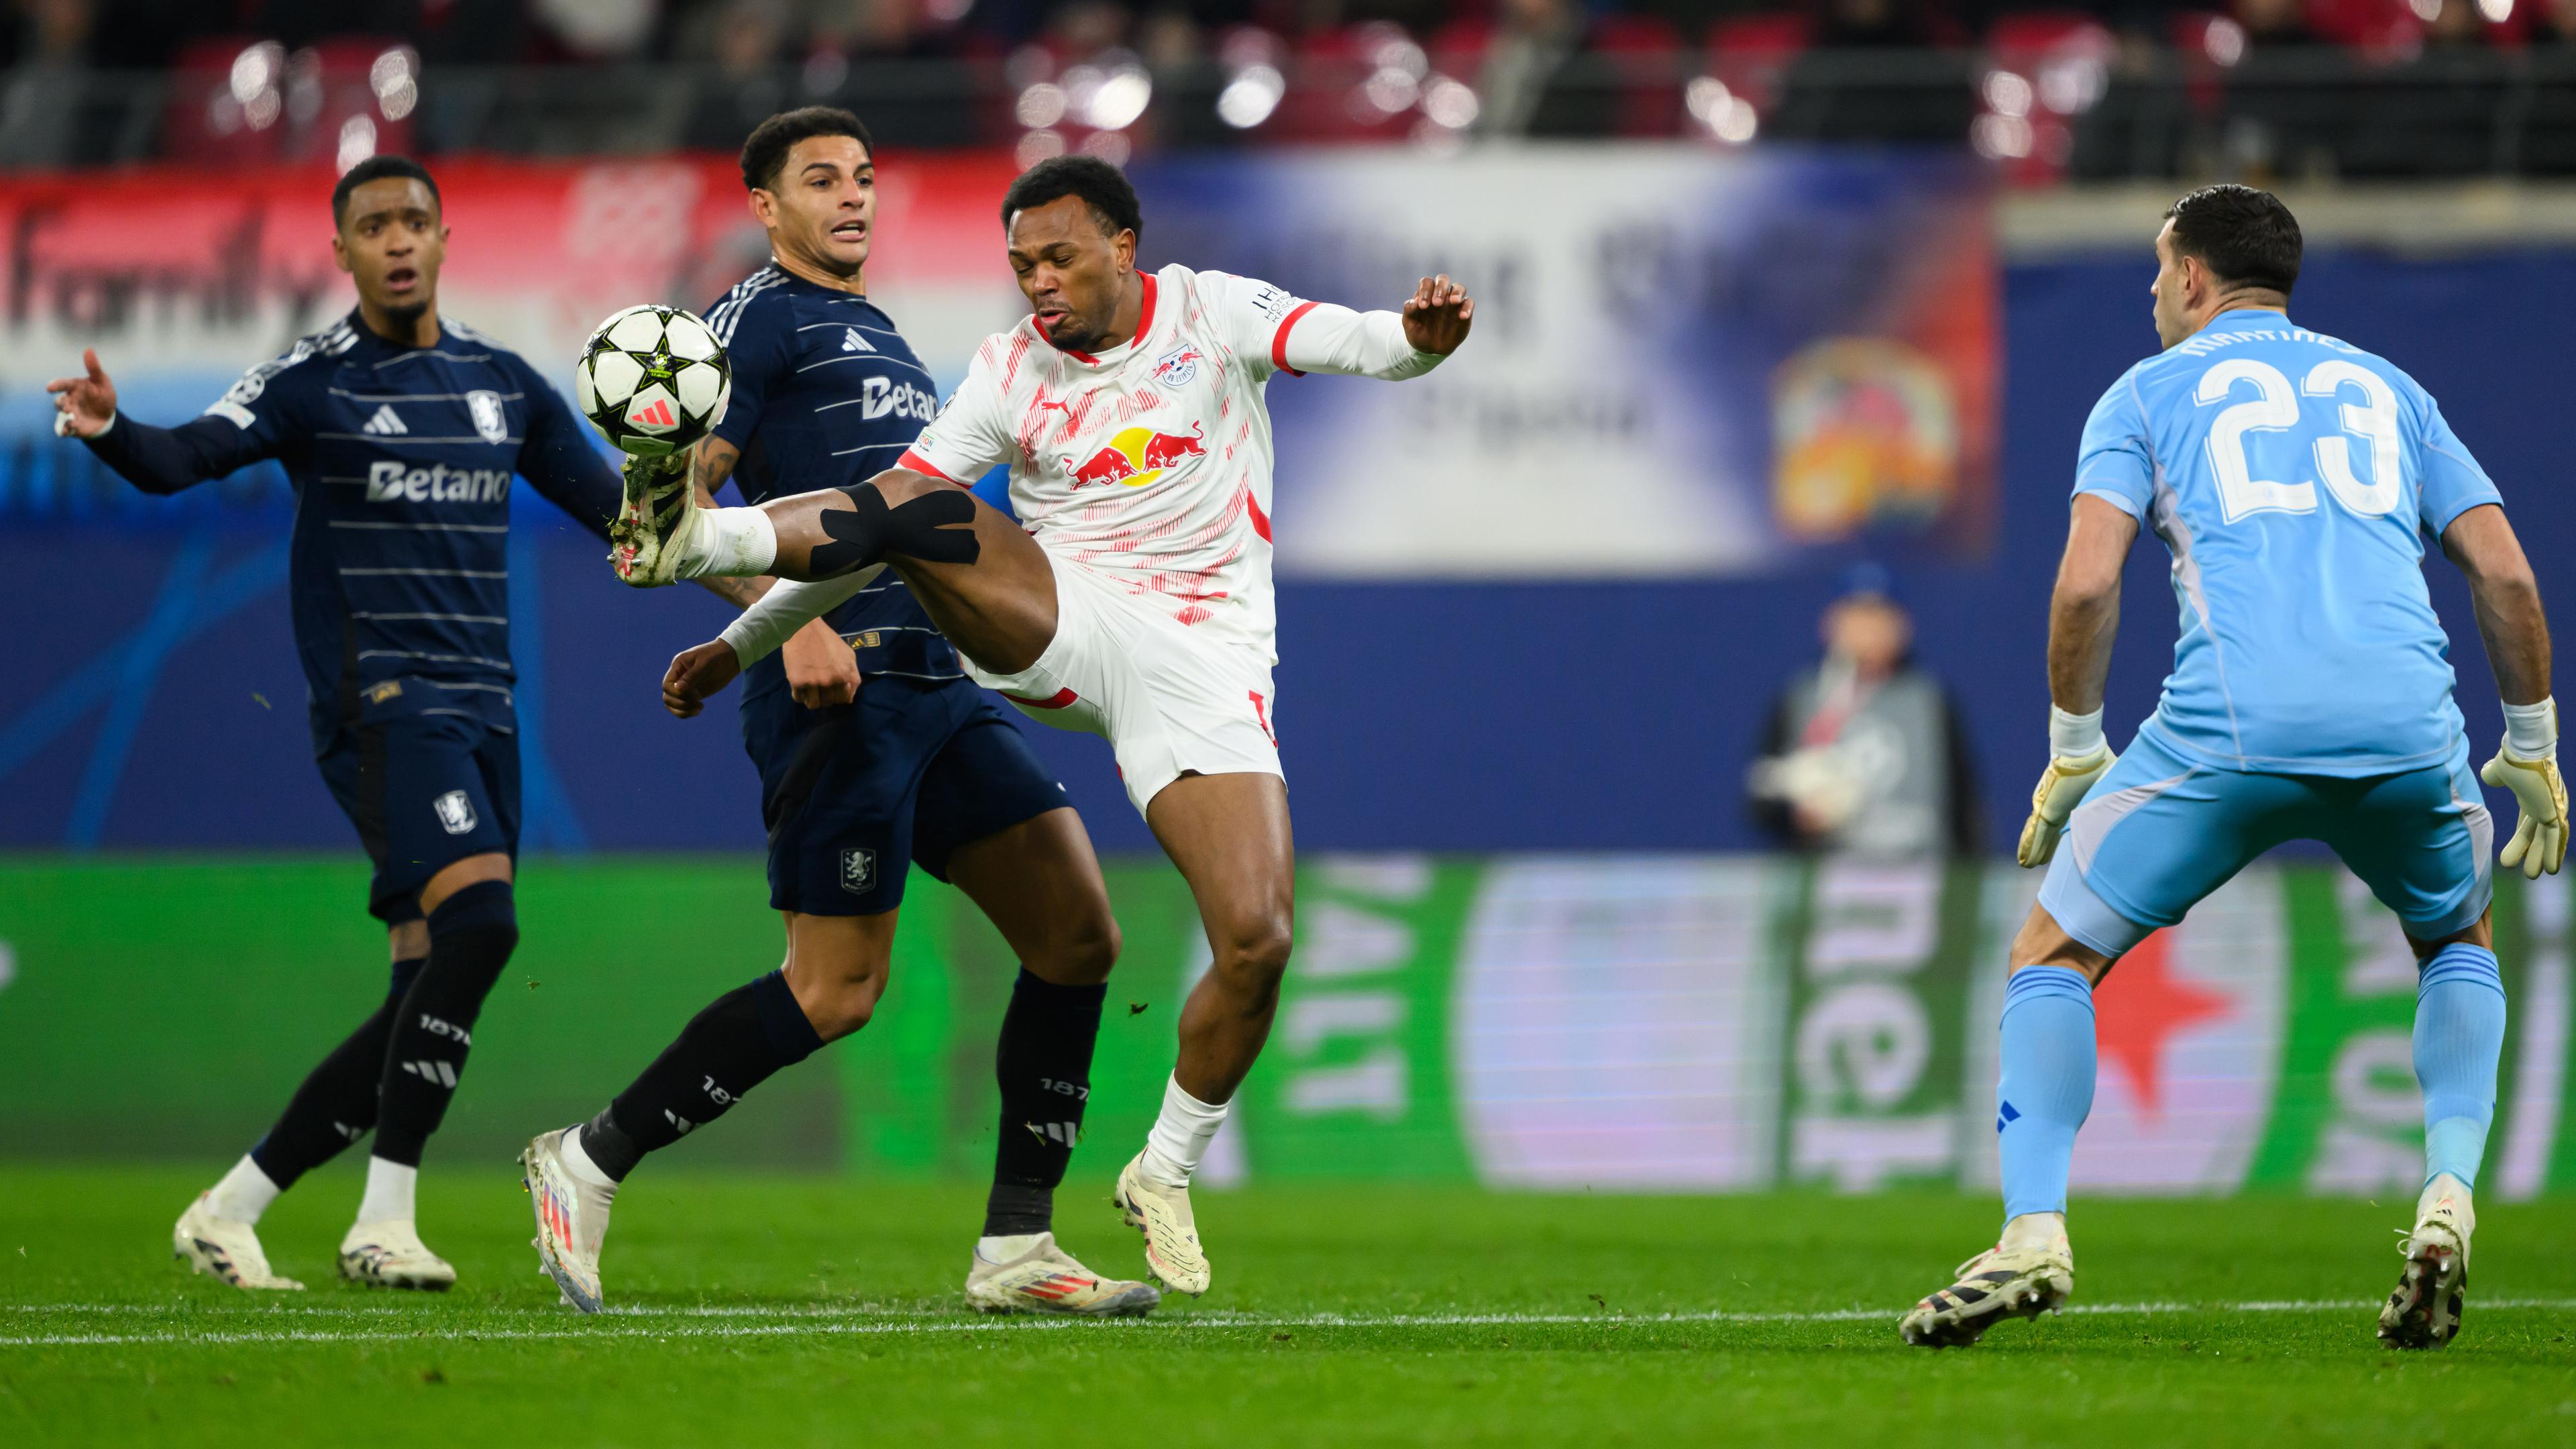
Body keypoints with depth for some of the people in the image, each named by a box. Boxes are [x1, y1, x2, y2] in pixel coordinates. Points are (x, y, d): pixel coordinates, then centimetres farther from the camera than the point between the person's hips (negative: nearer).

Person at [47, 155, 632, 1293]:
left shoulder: (503, 383, 13)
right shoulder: (312, 382, -2)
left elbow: (609, 506, 22)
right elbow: (189, 457, -17)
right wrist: (110, 431, -38)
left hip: (481, 709, 6)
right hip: (379, 701, -6)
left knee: (430, 990, 2)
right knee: (475, 920, -25)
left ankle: (230, 1208, 11)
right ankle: (383, 1222, -21)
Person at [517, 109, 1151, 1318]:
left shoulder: (881, 338, 25)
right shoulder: (762, 318, -1)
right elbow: (671, 496, -11)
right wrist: (793, 620, -21)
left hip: (935, 680, 9)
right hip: (838, 684, -9)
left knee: (1078, 934, -1)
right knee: (837, 991, -12)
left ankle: (1016, 1249, 3)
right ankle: (588, 1163, 1)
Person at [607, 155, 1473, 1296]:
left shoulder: (1209, 313, 4)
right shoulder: (1009, 370, 7)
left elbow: (1350, 343, -11)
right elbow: (890, 516, 8)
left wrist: (1418, 337, -36)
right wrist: (741, 647, 4)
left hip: (1202, 663, -1)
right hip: (1052, 623, 1)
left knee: (1256, 941, -12)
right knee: (922, 511, -28)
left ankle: (1165, 1175, 8)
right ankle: (694, 541, -49)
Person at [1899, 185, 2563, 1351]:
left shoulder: (2149, 392, 16)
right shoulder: (2388, 390, 25)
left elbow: (2086, 585, 2)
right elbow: (2507, 576, 17)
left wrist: (2073, 753, 12)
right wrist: (2531, 749, 26)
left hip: (2231, 727, -3)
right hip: (2408, 721, 3)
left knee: (2053, 954, 13)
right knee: (2458, 942, 31)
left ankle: (2034, 1234, -5)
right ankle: (2447, 1202, 8)